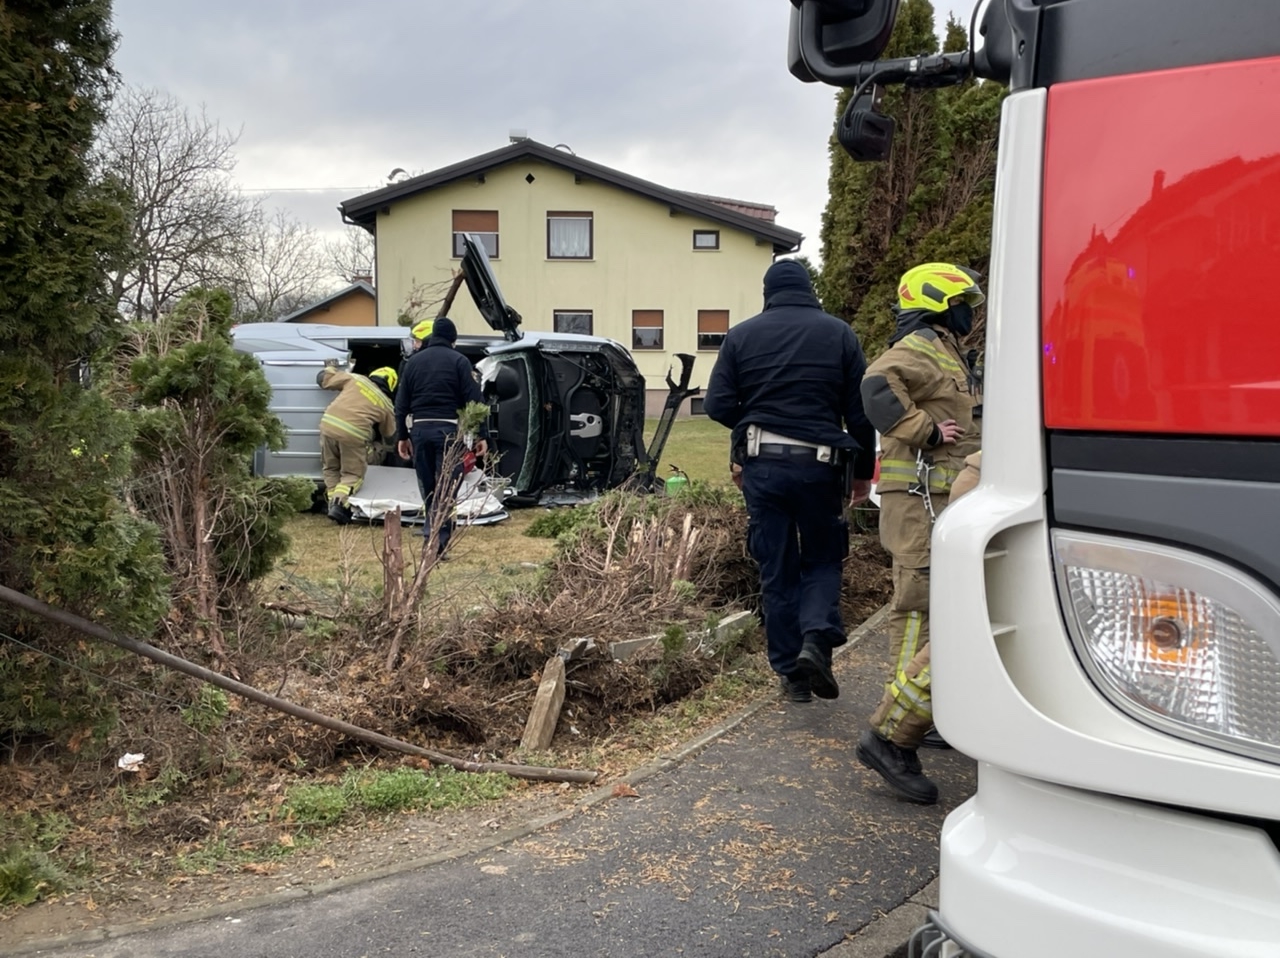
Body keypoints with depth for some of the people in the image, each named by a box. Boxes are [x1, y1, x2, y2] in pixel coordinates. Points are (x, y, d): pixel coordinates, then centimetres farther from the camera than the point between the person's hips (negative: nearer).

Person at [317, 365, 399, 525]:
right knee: (353, 474, 12)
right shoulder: (387, 406, 15)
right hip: (353, 434, -3)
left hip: (329, 424, 3)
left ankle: (333, 502, 10)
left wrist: (331, 369, 45)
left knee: (330, 468, 22)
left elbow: (324, 377, 24)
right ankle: (340, 504, -11)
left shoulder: (355, 379, 17)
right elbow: (389, 435, 26)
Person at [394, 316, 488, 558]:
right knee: (446, 490, -2)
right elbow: (474, 400, -6)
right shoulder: (458, 361, -1)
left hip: (420, 429, 4)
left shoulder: (414, 361, 12)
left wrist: (402, 436, 17)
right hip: (448, 429, -4)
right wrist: (480, 435, -3)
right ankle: (438, 543, -9)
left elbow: (401, 403, 12)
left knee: (428, 489, 15)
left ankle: (432, 537, 20)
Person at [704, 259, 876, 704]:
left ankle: (790, 672, 11)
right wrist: (864, 471, 11)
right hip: (819, 465, -1)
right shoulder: (839, 333, 3)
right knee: (823, 559, 15)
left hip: (761, 465, 1)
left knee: (776, 570, 9)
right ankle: (817, 638, -9)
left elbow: (717, 405, -2)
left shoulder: (741, 336, 3)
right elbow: (861, 411, 2)